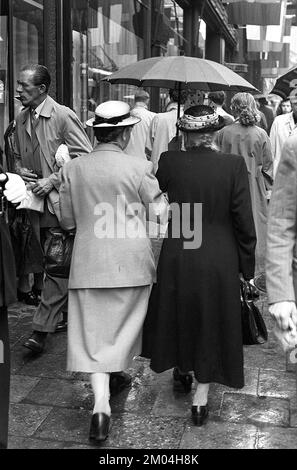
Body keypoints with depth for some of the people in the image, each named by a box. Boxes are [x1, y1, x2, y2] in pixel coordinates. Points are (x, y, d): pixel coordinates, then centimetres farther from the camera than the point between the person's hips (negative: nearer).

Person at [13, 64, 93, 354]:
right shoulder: (21, 119, 10)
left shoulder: (63, 116, -11)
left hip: (61, 201, -7)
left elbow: (85, 157, -12)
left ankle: (41, 329, -4)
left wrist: (52, 180, -17)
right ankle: (69, 312, 32)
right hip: (37, 203, 7)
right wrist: (21, 170, 0)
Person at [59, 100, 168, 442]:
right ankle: (119, 374, 39)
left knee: (94, 332, 6)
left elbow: (67, 222, 5)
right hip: (131, 261, -1)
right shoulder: (139, 168, -10)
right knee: (123, 327, 20)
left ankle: (101, 404, -4)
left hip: (89, 263, 1)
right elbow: (160, 214, -5)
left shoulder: (72, 170, -1)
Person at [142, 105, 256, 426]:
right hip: (219, 262, -1)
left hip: (177, 258, 1)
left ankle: (181, 370, 45)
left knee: (178, 313, 24)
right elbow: (244, 220, -10)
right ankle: (201, 396, 22)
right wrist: (247, 266, 1)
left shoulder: (169, 162, -10)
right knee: (211, 321, 14)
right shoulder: (233, 165, -13)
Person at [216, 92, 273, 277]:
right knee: (254, 223, 8)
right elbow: (268, 165, -1)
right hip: (255, 188, 0)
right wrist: (268, 188, 9)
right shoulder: (261, 134, -6)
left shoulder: (223, 133, -7)